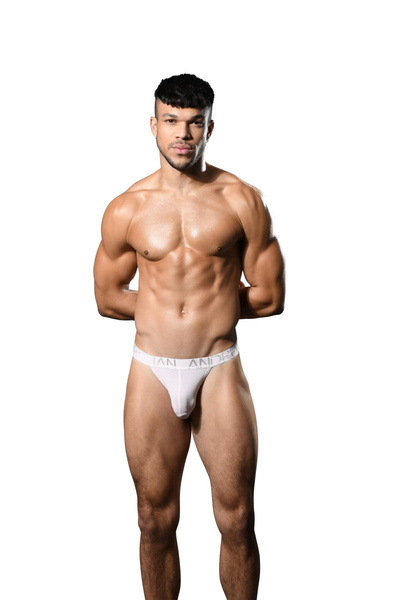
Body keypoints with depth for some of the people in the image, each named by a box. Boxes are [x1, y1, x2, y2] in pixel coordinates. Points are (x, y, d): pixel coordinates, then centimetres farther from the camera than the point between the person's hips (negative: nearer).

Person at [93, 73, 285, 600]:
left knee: (236, 521, 4)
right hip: (152, 374, 1)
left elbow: (270, 297, 1)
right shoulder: (126, 210, 2)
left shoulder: (241, 200, -1)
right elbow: (108, 299, 9)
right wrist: (197, 303, 3)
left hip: (220, 371, -1)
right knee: (156, 521, 9)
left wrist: (181, 302, 0)